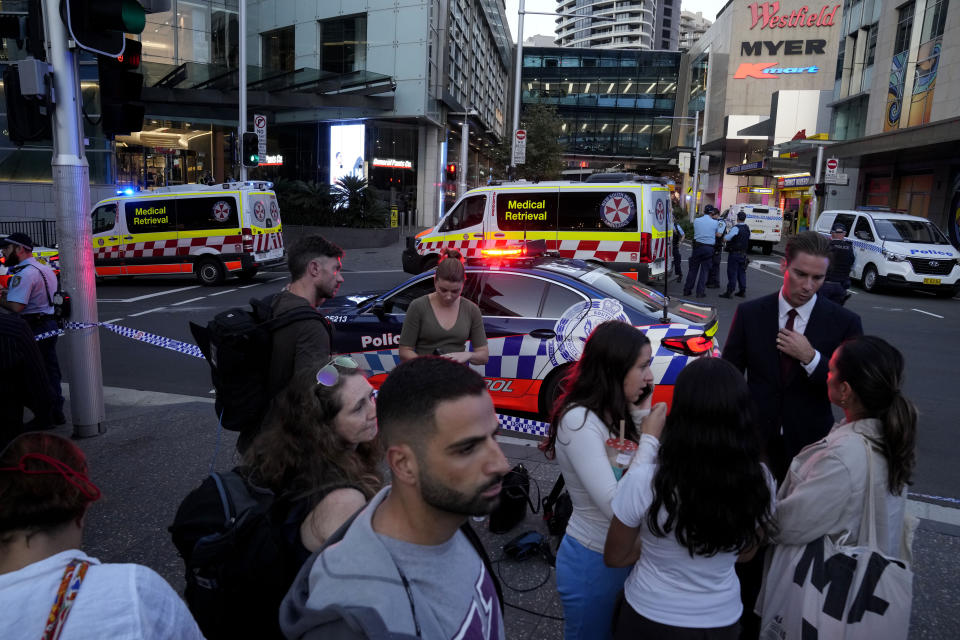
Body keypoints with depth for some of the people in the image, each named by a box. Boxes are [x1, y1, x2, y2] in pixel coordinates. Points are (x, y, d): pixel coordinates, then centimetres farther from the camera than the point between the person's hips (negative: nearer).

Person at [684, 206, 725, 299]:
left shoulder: (696, 220, 2)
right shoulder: (715, 222, -4)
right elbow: (718, 235, 5)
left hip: (697, 246, 2)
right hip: (708, 248, -2)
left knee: (693, 269, 10)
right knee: (704, 270, 4)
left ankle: (687, 290, 13)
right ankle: (700, 292, 4)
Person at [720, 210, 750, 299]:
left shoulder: (736, 228, -16)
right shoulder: (747, 228, 10)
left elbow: (726, 238, -19)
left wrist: (726, 234, 1)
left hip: (734, 253, -8)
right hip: (743, 254, 8)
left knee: (732, 273, -6)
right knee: (742, 272, 13)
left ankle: (729, 292, -7)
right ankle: (742, 291, 17)